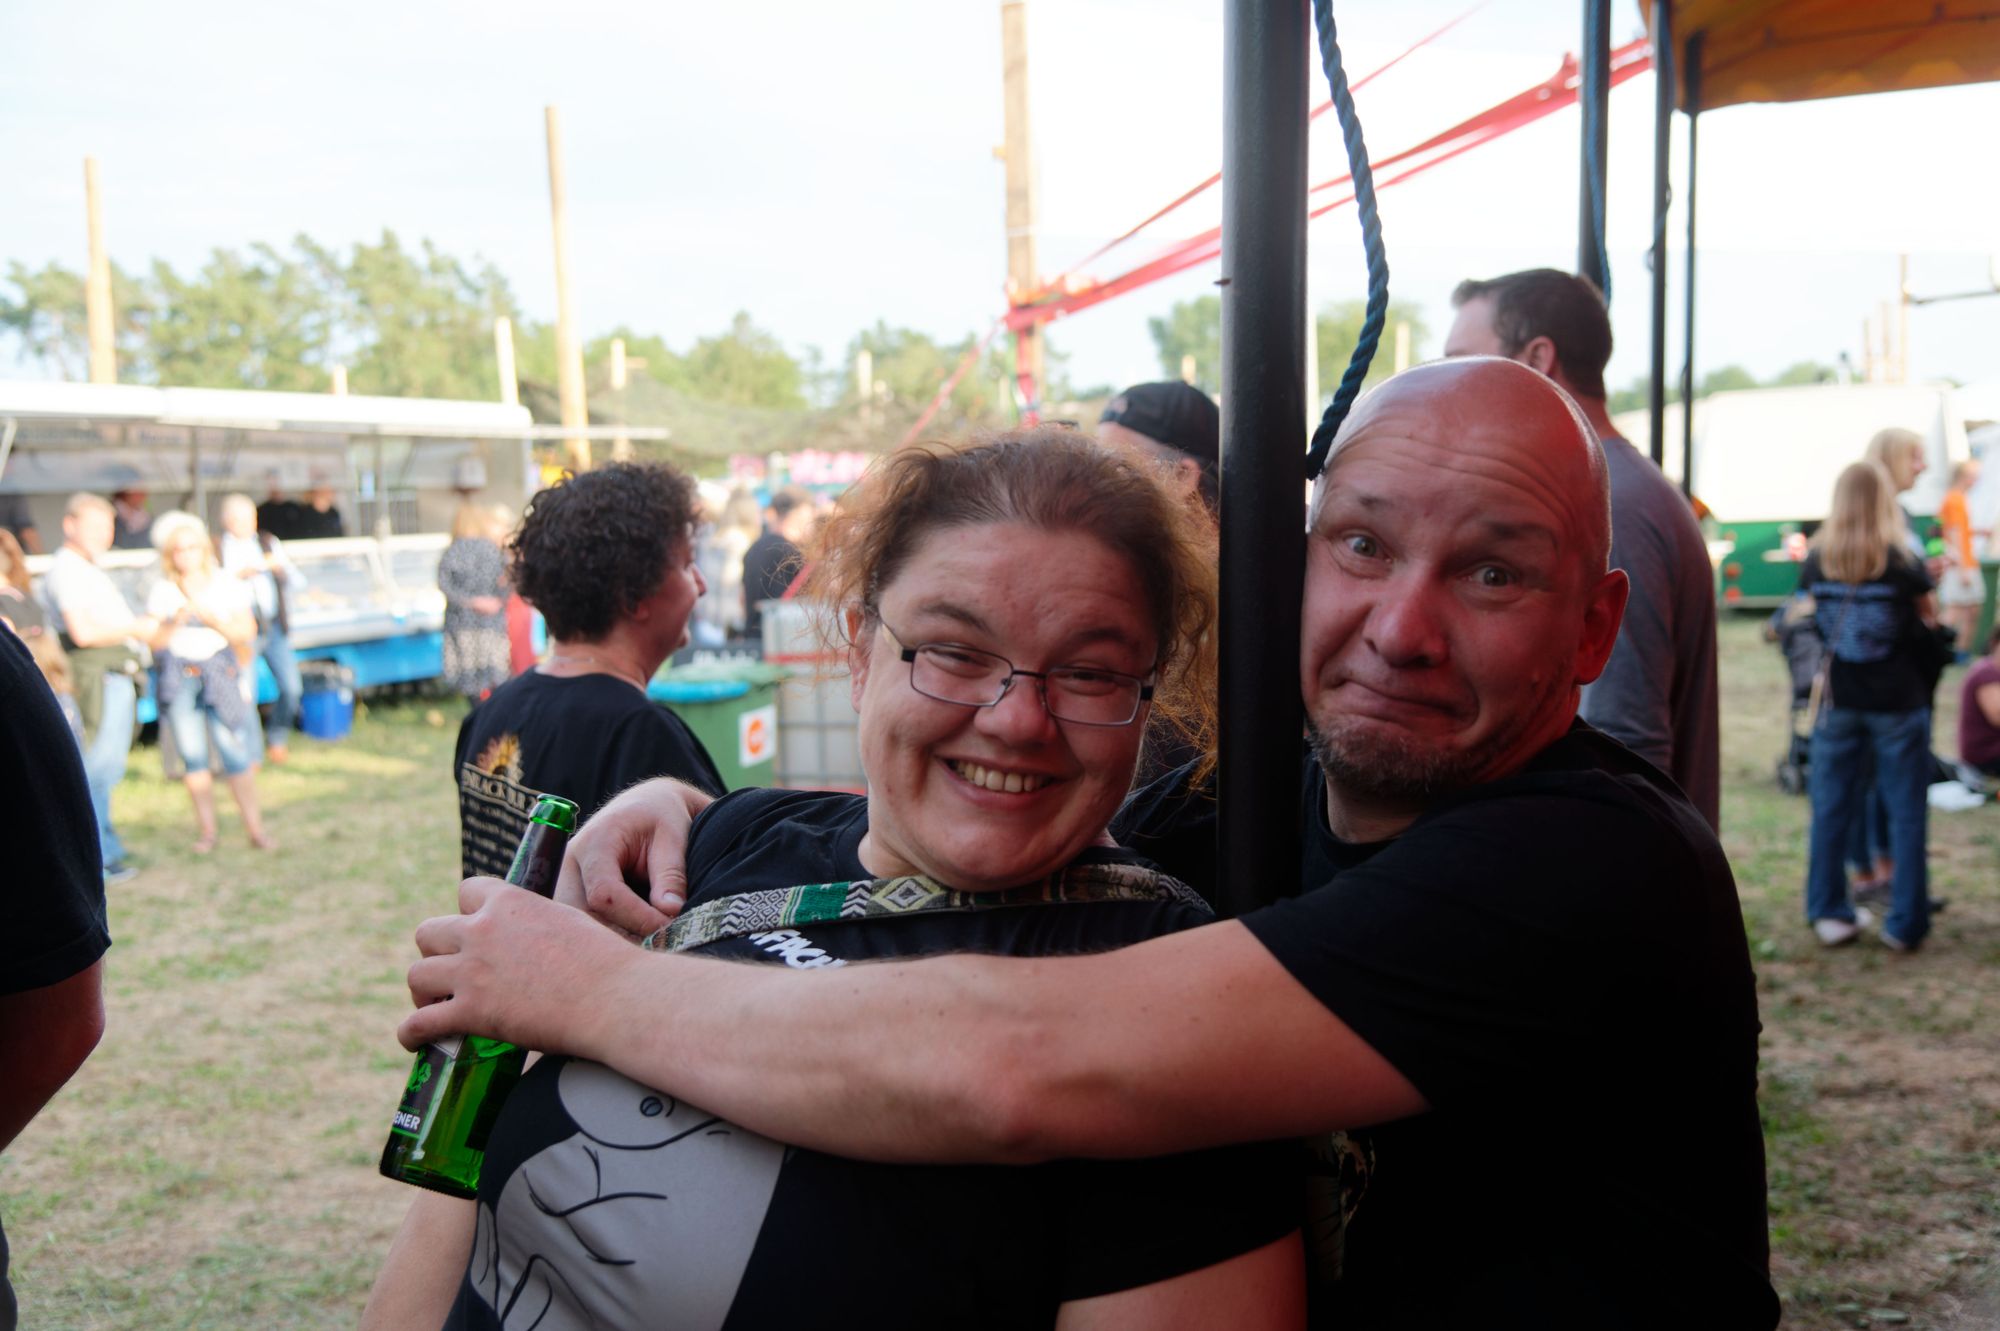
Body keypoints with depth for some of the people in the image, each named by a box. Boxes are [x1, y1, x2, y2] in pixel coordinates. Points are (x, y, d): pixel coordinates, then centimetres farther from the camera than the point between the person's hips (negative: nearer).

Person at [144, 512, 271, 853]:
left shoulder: (227, 585, 5)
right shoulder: (162, 591, 7)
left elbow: (246, 631, -1)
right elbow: (154, 640, 2)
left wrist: (209, 617, -13)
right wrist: (177, 621, -15)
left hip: (219, 671, -1)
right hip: (178, 676, 1)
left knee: (234, 751, -8)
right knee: (192, 754, 0)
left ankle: (254, 827, 0)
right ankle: (206, 828, 10)